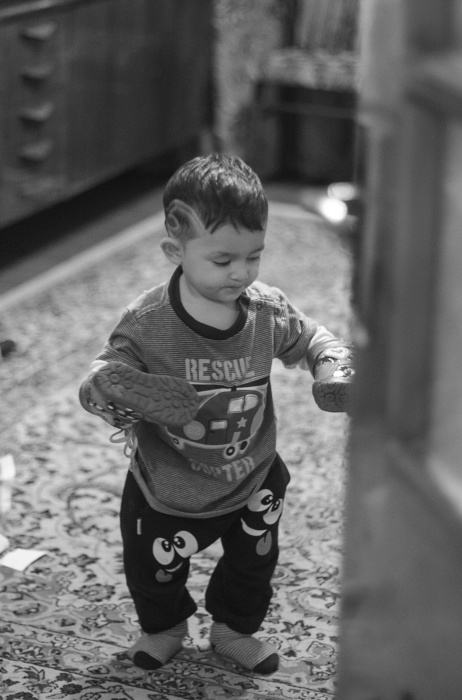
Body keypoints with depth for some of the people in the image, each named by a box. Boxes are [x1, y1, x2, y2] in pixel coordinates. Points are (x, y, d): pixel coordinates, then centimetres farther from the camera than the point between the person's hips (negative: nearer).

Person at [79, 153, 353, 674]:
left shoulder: (268, 310, -14)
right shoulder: (146, 324, -24)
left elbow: (309, 339, 5)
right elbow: (98, 384, -18)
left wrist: (335, 365, -16)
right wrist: (118, 396, -42)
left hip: (252, 486, 3)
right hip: (166, 492, -2)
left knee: (253, 564, 22)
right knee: (155, 570, 18)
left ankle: (234, 630, 52)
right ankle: (164, 627, 51)